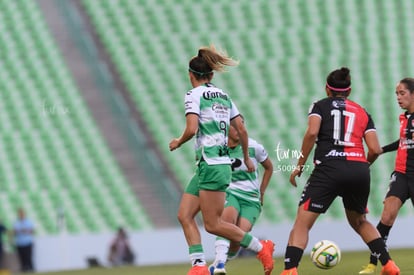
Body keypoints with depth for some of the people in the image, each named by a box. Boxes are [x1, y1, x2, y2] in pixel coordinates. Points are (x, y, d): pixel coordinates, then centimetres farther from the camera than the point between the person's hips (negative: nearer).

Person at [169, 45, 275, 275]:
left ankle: (261, 248, 2)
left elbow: (192, 129, -19)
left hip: (211, 165, -9)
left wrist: (178, 142, 1)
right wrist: (247, 159, 27)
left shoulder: (194, 95, -8)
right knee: (185, 215, 6)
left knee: (213, 224, -4)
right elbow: (242, 130, 15)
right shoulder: (224, 96, 15)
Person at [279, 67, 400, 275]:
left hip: (329, 168, -4)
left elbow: (312, 132, -7)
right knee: (359, 221, 28)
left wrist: (299, 166, -1)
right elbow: (375, 150, 9)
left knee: (302, 223, -5)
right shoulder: (362, 112, 21)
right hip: (360, 171, 4)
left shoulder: (321, 106, 14)